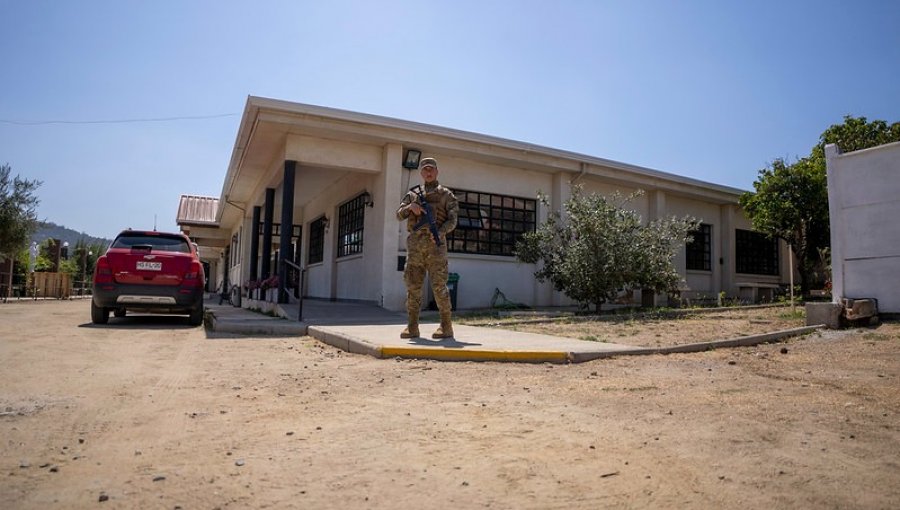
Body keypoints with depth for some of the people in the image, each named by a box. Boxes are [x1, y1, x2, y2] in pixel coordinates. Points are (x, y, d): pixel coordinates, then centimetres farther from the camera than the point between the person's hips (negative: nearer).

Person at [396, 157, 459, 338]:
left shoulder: (446, 195, 11)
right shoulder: (412, 194, 20)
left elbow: (452, 220, 0)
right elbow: (399, 215, 9)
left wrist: (440, 232, -20)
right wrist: (410, 207, -13)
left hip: (435, 244, -3)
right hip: (415, 244, 3)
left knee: (439, 286, -7)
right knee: (413, 286, 1)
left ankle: (446, 327, 0)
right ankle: (412, 327, 6)